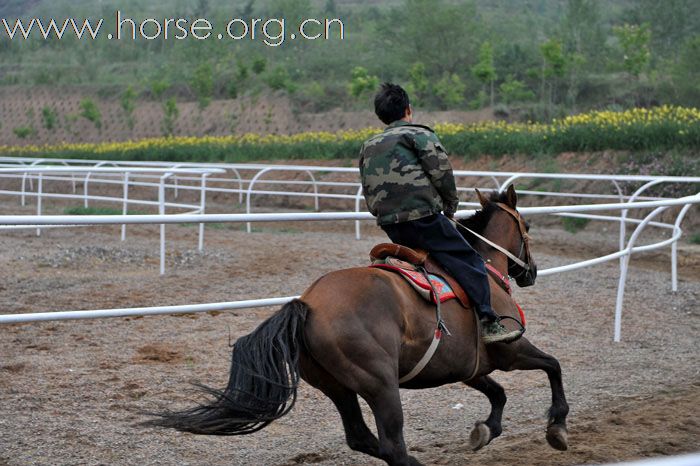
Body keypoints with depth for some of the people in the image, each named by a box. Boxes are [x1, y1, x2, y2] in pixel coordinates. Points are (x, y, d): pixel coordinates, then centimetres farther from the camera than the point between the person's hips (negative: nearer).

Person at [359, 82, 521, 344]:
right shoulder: (419, 135, 2)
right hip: (423, 218, -7)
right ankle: (488, 323, -12)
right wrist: (450, 209, 10)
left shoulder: (368, 147, 22)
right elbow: (442, 175, -4)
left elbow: (368, 194, 21)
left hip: (389, 226, 7)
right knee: (471, 263, -3)